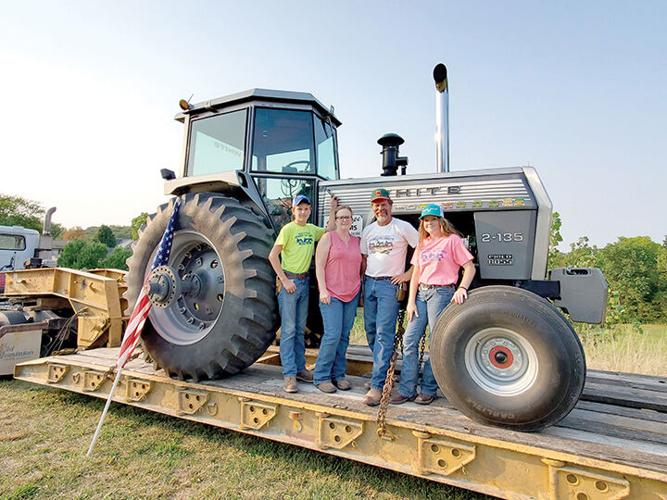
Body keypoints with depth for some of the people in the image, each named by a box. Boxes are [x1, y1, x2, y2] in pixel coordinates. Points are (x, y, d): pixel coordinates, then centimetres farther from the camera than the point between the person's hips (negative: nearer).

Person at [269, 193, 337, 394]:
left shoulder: (312, 229, 9)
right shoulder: (288, 229, -10)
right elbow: (273, 256, -14)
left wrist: (333, 209, 12)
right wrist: (285, 280, -16)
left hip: (304, 281, 7)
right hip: (290, 281, -7)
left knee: (300, 329, 14)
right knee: (288, 329, -3)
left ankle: (300, 368, 24)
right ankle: (289, 374, 2)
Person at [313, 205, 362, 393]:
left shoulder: (357, 241, 14)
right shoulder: (328, 238, 1)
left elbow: (361, 265, 20)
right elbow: (319, 266, -4)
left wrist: (361, 289, 11)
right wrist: (323, 290, -13)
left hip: (352, 295, 5)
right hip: (331, 294, -5)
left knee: (344, 336, 8)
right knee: (332, 335, -10)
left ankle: (338, 375, 18)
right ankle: (321, 376, 4)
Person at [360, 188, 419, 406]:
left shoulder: (402, 227, -4)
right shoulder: (368, 230, 13)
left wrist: (409, 274, -8)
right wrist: (366, 280, 11)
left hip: (390, 284, -6)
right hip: (370, 283, 6)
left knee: (384, 333, -10)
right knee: (371, 331, 12)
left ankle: (377, 385, -8)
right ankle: (382, 369, 32)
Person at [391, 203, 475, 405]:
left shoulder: (452, 240, -1)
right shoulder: (422, 243, 16)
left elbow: (470, 268, -4)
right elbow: (416, 274, 12)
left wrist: (462, 289, -21)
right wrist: (411, 301, 4)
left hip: (442, 293, -6)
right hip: (421, 292, 6)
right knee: (409, 340, 1)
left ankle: (428, 390, 14)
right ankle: (406, 389, 9)